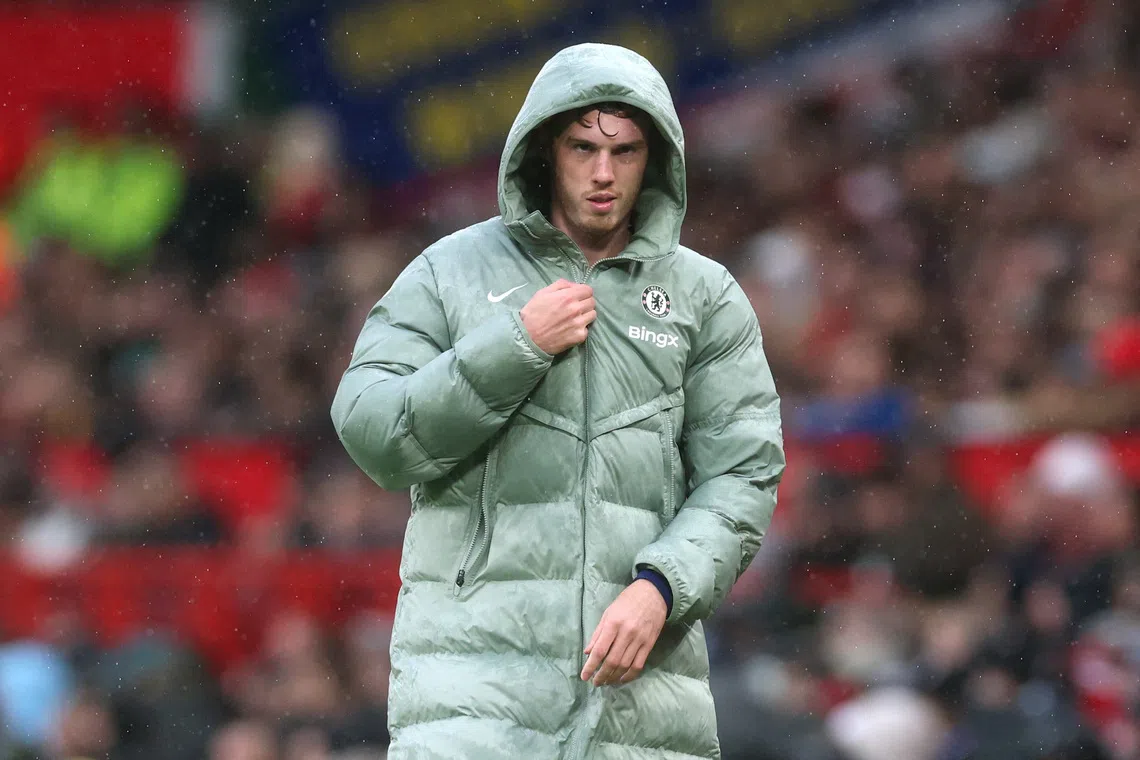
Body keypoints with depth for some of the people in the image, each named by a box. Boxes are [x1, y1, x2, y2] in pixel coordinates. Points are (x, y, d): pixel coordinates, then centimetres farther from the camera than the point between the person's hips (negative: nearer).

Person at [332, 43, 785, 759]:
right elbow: (370, 433, 0)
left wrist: (659, 589, -13)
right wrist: (515, 346, -8)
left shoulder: (706, 297, 11)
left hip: (640, 663, 2)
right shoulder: (453, 271, 8)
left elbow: (742, 476, 3)